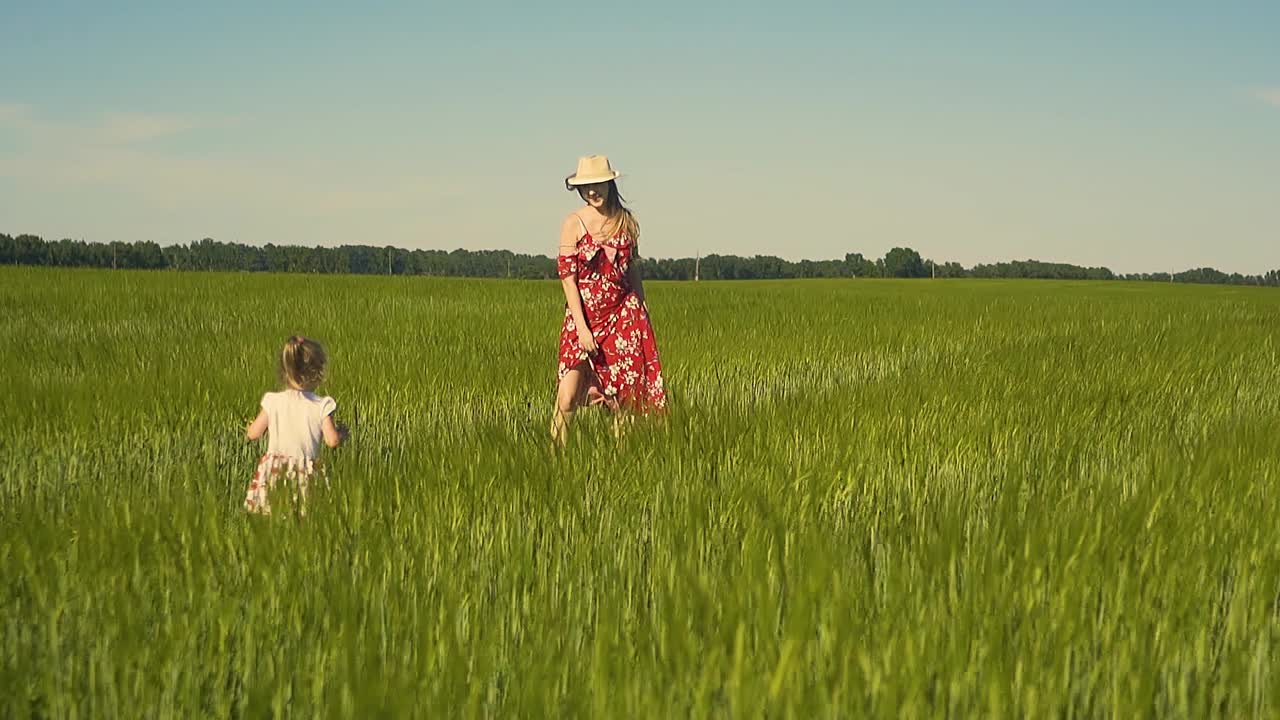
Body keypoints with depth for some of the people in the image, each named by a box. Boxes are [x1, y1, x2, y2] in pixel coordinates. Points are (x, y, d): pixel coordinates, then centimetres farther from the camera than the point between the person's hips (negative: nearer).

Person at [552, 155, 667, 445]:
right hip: (585, 315, -3)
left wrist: (642, 311, 13)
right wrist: (581, 327, -14)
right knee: (567, 399, -10)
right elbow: (567, 276, -8)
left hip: (624, 315, 3)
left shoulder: (626, 220, 6)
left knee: (624, 399, 3)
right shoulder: (574, 223, -5)